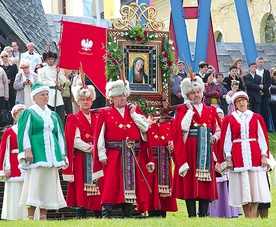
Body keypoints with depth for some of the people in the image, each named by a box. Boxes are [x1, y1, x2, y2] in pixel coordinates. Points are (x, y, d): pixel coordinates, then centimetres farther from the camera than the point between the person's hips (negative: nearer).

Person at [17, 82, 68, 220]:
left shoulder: (53, 115, 19)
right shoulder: (29, 113, 3)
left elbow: (59, 135, 20)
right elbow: (24, 132, -5)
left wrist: (62, 154, 13)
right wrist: (27, 150, -16)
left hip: (51, 154, 6)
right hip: (36, 154, -5)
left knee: (49, 183, 1)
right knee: (34, 182, -10)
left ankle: (43, 215, 3)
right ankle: (30, 216, -9)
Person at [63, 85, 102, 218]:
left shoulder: (97, 119, 18)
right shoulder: (73, 119, 5)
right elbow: (75, 140, -6)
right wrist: (89, 148, -14)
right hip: (81, 160, -4)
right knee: (81, 188, -8)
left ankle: (99, 215, -1)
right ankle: (80, 216, -8)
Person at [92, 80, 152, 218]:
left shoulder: (134, 111, 13)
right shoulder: (105, 114, 4)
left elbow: (145, 127, 1)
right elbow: (100, 136, -1)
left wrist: (133, 113, -3)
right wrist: (102, 155, -9)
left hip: (131, 157, 3)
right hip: (113, 155, -3)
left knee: (130, 185, 5)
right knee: (111, 184, -8)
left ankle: (127, 214, 11)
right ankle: (105, 215, -7)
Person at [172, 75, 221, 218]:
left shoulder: (211, 111, 16)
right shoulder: (183, 110, 6)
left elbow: (218, 130, 20)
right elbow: (183, 128, -12)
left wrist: (214, 137, -2)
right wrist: (190, 109, -6)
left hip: (205, 153, 3)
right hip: (189, 151, -3)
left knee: (206, 184, 0)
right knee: (189, 184, -6)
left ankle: (203, 214, 3)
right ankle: (192, 215, -4)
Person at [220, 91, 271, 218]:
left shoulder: (257, 118, 9)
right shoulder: (229, 119, 7)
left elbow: (262, 137, 5)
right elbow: (226, 140, 3)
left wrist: (264, 155, -3)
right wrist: (228, 157, -5)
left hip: (254, 155, 1)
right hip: (238, 156, -1)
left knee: (255, 186, -3)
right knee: (243, 187, 0)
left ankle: (253, 216, -1)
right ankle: (247, 216, 5)